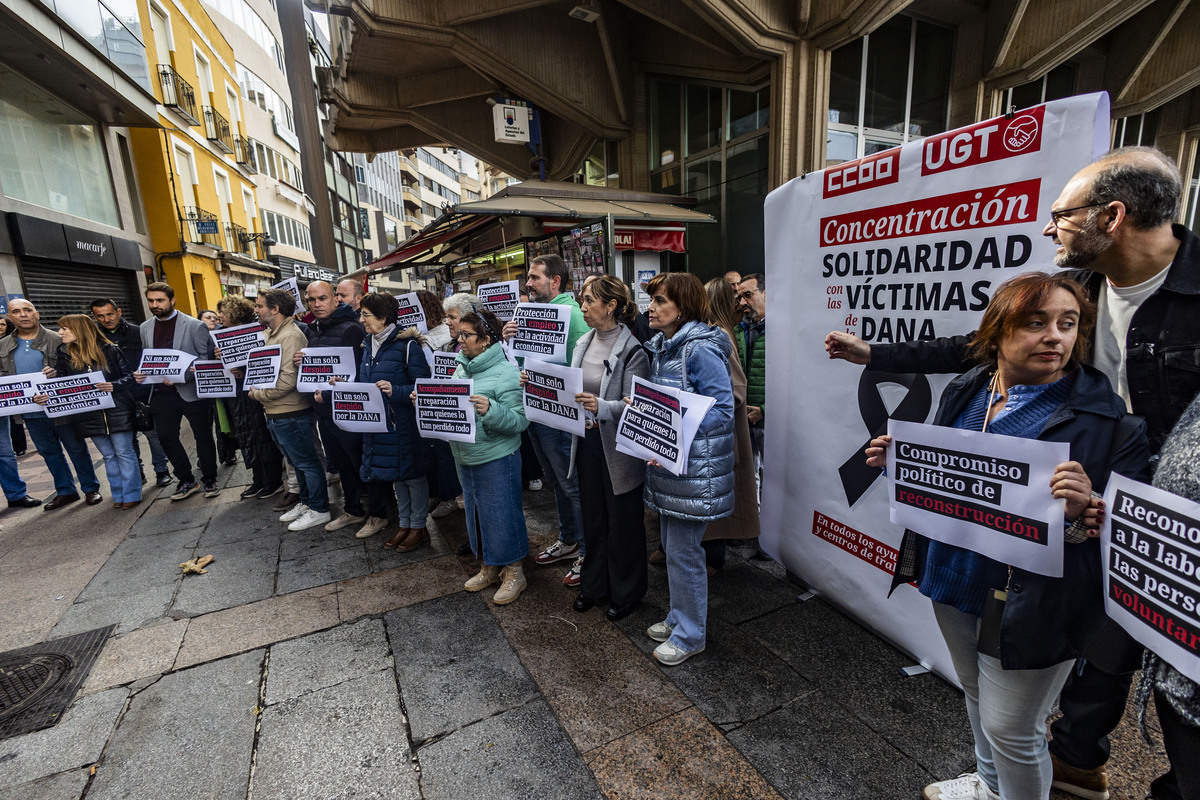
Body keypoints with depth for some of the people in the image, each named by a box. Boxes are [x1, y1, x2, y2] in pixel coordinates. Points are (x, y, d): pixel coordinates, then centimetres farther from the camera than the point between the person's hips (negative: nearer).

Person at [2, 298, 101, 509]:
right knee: (49, 452, 13)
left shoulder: (57, 340, -4)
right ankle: (65, 491, 25)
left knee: (77, 449, 3)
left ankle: (91, 489, 14)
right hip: (32, 413, 5)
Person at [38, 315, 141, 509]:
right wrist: (44, 396, -13)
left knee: (124, 453, 1)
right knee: (108, 455, 11)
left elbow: (130, 376, -2)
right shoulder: (62, 354, 7)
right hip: (89, 415, 4)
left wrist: (113, 386, -20)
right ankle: (118, 495, 20)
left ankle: (131, 495, 9)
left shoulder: (109, 350, -3)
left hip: (116, 411, -4)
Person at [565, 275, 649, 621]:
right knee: (593, 517, 20)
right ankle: (594, 583, 40)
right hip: (587, 442, 7)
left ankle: (626, 592, 31)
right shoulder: (583, 343, 7)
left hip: (618, 448, -7)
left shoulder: (632, 350, -16)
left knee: (623, 523, 10)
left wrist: (601, 407, -36)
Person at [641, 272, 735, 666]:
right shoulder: (660, 347, 10)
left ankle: (689, 635, 24)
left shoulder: (701, 350, -18)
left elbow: (722, 409, -20)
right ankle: (680, 616, 39)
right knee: (671, 545, 20)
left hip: (695, 468, -9)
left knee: (683, 551, 3)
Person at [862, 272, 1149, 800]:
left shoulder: (1105, 416, -14)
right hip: (953, 579, 6)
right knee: (976, 696, 27)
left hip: (1031, 601, -5)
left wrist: (1086, 509, -34)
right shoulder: (966, 391, 1)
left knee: (1011, 728, 10)